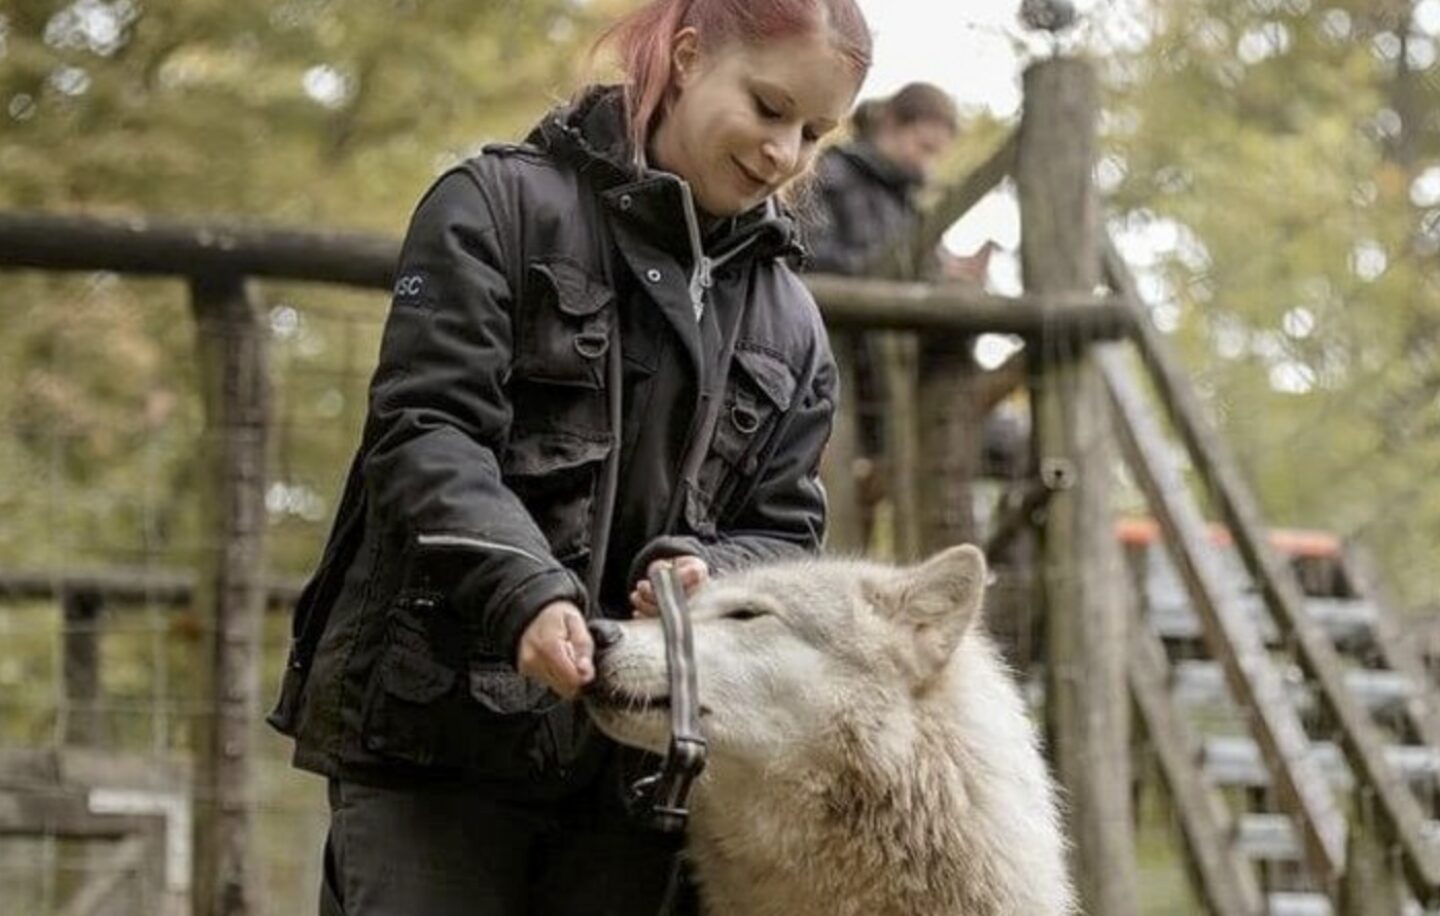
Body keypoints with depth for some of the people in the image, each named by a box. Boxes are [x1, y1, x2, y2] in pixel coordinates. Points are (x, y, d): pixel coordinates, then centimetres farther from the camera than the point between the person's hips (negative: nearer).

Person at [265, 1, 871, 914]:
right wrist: (525, 589, -27)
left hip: (633, 759, 5)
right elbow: (424, 434, -10)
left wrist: (706, 573, -12)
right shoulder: (501, 205, 1)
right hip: (435, 732, -4)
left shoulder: (791, 327, 16)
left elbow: (784, 532, 12)